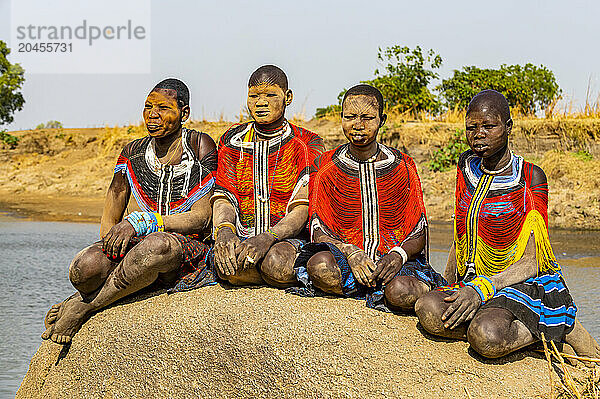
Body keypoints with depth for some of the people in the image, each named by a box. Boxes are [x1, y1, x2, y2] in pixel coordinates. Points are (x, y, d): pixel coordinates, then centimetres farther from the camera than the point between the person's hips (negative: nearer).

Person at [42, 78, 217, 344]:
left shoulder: (201, 146, -4)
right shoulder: (133, 153, 9)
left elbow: (201, 218, -12)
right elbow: (109, 219, 10)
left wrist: (140, 222, -22)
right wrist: (113, 241, -13)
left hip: (192, 249, -3)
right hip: (141, 243, 3)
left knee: (157, 245, -40)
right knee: (84, 268, -30)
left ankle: (79, 307, -19)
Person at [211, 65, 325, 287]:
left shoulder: (307, 144, 2)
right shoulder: (232, 141, 11)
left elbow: (303, 208, -8)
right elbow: (223, 197, 1)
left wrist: (267, 238, -28)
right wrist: (224, 231, -23)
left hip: (289, 238, -2)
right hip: (242, 236, 2)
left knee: (276, 261, -37)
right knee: (230, 266, -33)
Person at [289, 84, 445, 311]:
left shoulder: (403, 167, 5)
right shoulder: (326, 167, 5)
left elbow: (418, 235, 3)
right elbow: (319, 232, -1)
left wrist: (398, 255, -20)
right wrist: (350, 252, -21)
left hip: (392, 259, -1)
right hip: (343, 255, 1)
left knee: (401, 292, -37)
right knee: (320, 265, -35)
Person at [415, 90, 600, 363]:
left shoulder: (530, 178, -8)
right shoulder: (467, 166, 9)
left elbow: (531, 263, -12)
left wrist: (481, 289, -25)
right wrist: (445, 286, 14)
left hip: (522, 284, -5)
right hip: (471, 282, 6)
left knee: (486, 337, -37)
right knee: (427, 309, -29)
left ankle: (565, 329, -7)